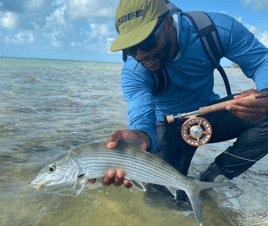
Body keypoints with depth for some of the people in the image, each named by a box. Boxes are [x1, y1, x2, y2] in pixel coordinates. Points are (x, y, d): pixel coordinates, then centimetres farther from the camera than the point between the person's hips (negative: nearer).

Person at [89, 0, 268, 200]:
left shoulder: (215, 29, -23)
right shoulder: (132, 73, -25)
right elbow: (142, 120, -35)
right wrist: (141, 138, -61)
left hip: (209, 113, 2)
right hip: (170, 126, -1)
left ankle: (213, 178, -11)